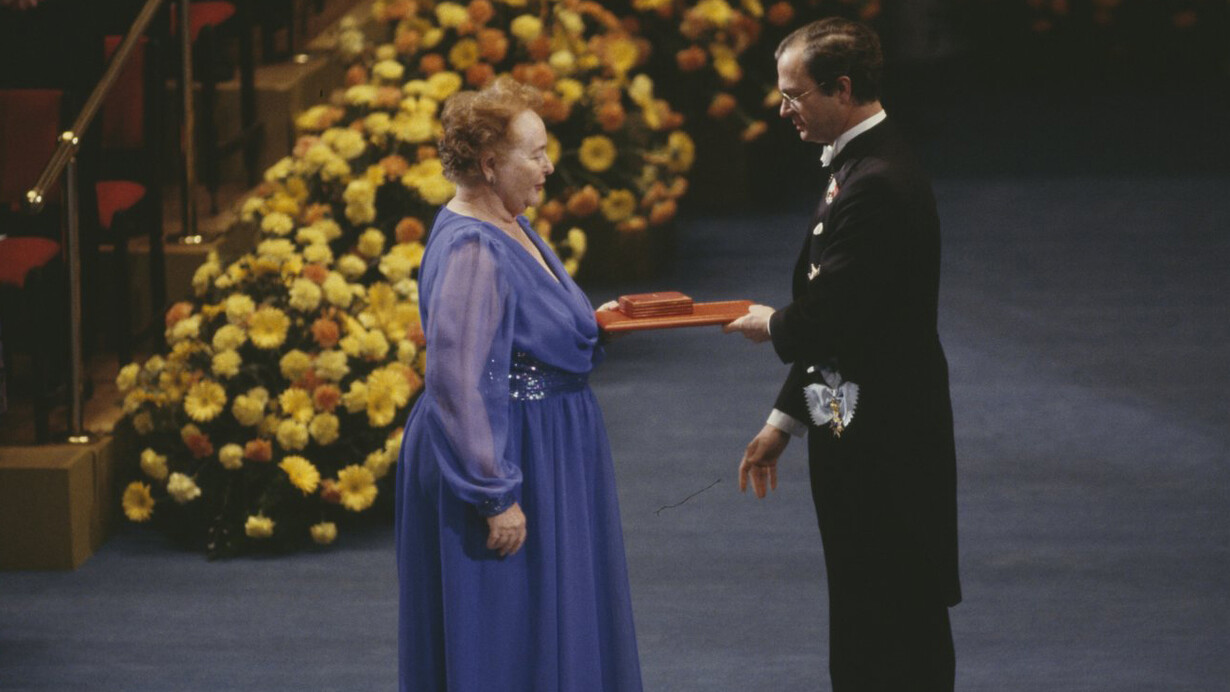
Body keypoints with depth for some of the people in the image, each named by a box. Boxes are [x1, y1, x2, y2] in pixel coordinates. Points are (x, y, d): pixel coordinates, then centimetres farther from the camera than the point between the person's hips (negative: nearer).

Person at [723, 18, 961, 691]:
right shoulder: (863, 166, 12)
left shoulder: (875, 186, -21)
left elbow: (831, 322, -25)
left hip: (879, 451, -10)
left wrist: (770, 325, -3)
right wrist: (783, 421, 19)